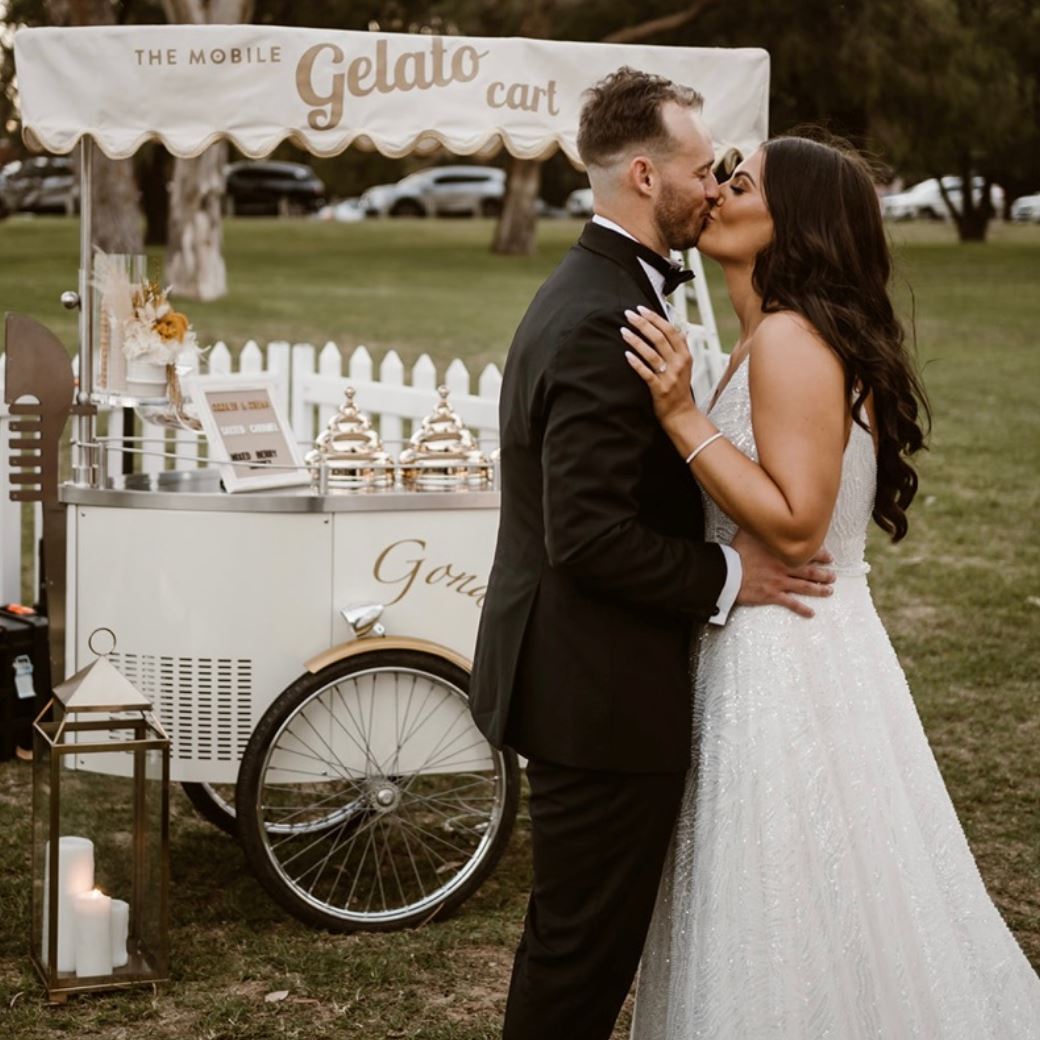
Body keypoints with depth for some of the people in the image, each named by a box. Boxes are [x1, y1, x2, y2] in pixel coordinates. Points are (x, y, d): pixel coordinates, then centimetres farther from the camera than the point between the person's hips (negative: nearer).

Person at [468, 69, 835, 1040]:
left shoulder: (585, 290, 12)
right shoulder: (608, 321, -22)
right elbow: (589, 534, -27)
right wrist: (726, 576, -17)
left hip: (574, 678, 11)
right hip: (603, 694, -11)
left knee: (576, 936, 21)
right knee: (585, 950, 2)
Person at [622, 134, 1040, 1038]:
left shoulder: (791, 339, -18)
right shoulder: (771, 338, 12)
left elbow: (796, 524, -24)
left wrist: (683, 416, -24)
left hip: (788, 664, -10)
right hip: (765, 649, 10)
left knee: (798, 931, 2)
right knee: (777, 927, 19)